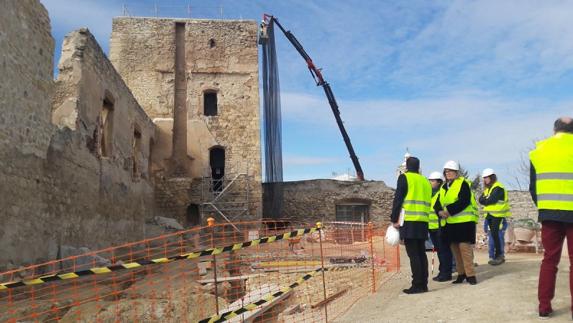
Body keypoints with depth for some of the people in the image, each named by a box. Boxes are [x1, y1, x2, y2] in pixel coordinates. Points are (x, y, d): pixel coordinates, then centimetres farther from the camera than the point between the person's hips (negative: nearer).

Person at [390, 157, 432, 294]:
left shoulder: (404, 177, -2)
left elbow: (398, 200, -8)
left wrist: (394, 219, -4)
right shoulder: (426, 181, 17)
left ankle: (417, 285, -4)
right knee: (421, 253, 10)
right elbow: (429, 201, 18)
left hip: (409, 221, -6)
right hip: (423, 222, 6)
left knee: (413, 254, -5)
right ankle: (423, 284, 13)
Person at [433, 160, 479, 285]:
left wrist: (449, 211, -22)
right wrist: (440, 211, -11)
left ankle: (470, 274, -2)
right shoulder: (443, 187, 16)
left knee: (465, 247, -10)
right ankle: (461, 274, 20)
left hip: (464, 221, -7)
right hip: (450, 223, 7)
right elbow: (438, 203, 11)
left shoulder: (463, 183, -6)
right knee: (455, 248, 10)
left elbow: (464, 201, -19)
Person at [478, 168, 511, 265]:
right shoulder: (487, 188, 18)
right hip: (490, 215, 9)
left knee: (495, 235, -12)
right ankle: (499, 256, 16)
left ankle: (498, 256, -8)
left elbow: (491, 200, -21)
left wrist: (484, 200, -3)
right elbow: (481, 199, 8)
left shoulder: (498, 188, -11)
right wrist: (486, 199, -12)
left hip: (497, 215, -9)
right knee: (493, 235, 10)